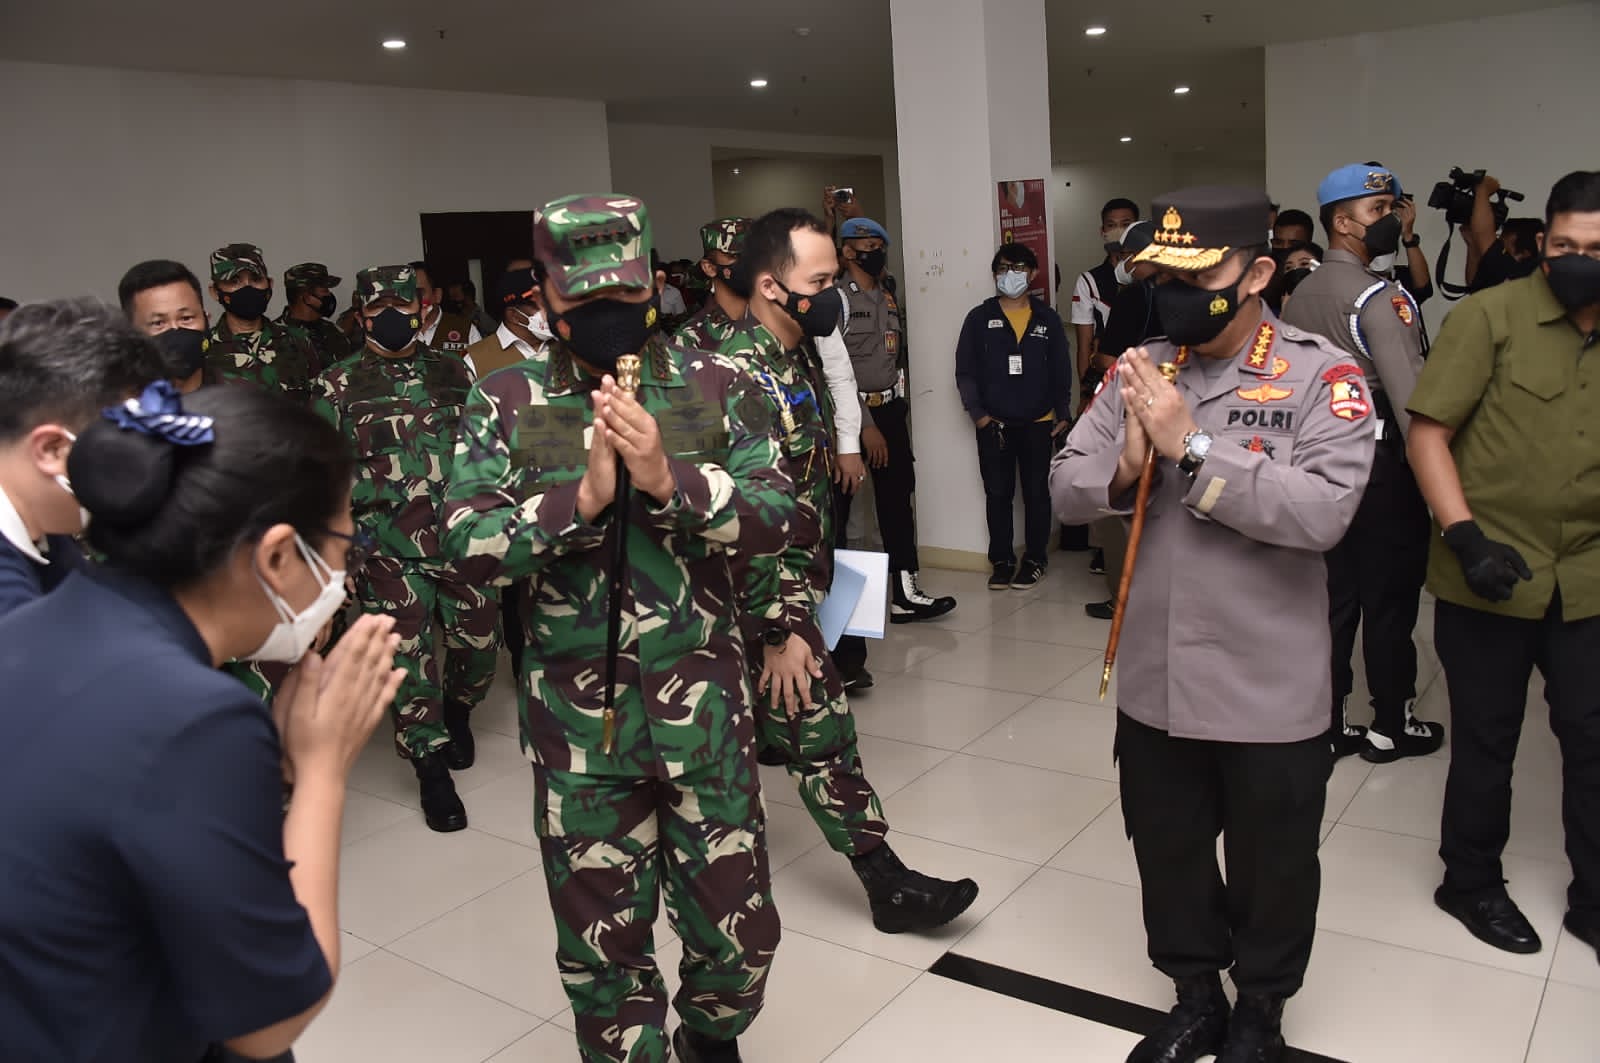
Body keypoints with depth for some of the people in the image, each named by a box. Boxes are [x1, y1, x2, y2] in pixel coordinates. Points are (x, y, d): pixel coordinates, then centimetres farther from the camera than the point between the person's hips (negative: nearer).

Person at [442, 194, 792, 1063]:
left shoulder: (717, 385, -2)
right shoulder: (504, 401, -2)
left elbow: (776, 517, -8)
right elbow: (463, 537, -10)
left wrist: (667, 477, -23)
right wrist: (583, 497, -23)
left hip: (704, 702, 1)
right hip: (576, 713, 0)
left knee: (738, 924, 15)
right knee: (601, 935, 16)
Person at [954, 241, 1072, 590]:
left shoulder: (1047, 318, 6)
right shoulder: (979, 318, 3)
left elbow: (1061, 369, 9)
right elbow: (965, 370, 1)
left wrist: (1063, 412, 3)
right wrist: (977, 412, -6)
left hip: (1038, 423, 1)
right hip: (993, 424, 0)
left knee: (1036, 492, 6)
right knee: (997, 493, 5)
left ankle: (1034, 560, 17)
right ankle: (1002, 561, 15)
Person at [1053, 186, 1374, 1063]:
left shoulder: (1323, 376, -11)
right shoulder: (1140, 371, 1)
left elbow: (1323, 511, -25)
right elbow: (1065, 489, -1)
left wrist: (1192, 446, -27)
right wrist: (1122, 470, -21)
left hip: (1269, 689, -3)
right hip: (1154, 679, 4)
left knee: (1272, 866, 17)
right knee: (1167, 853, 21)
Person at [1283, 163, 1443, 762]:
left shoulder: (1300, 297, 10)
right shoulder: (1380, 297, -14)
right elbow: (1410, 394, -22)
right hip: (1381, 464, -7)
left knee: (1334, 594, 12)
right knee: (1390, 597, 6)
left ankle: (1329, 722, 19)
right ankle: (1391, 727, 19)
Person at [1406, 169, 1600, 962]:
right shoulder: (1490, 318, -9)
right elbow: (1427, 433, -10)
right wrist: (1465, 538, -19)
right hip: (1489, 577, -3)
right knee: (1487, 740, 12)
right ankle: (1471, 883, 33)